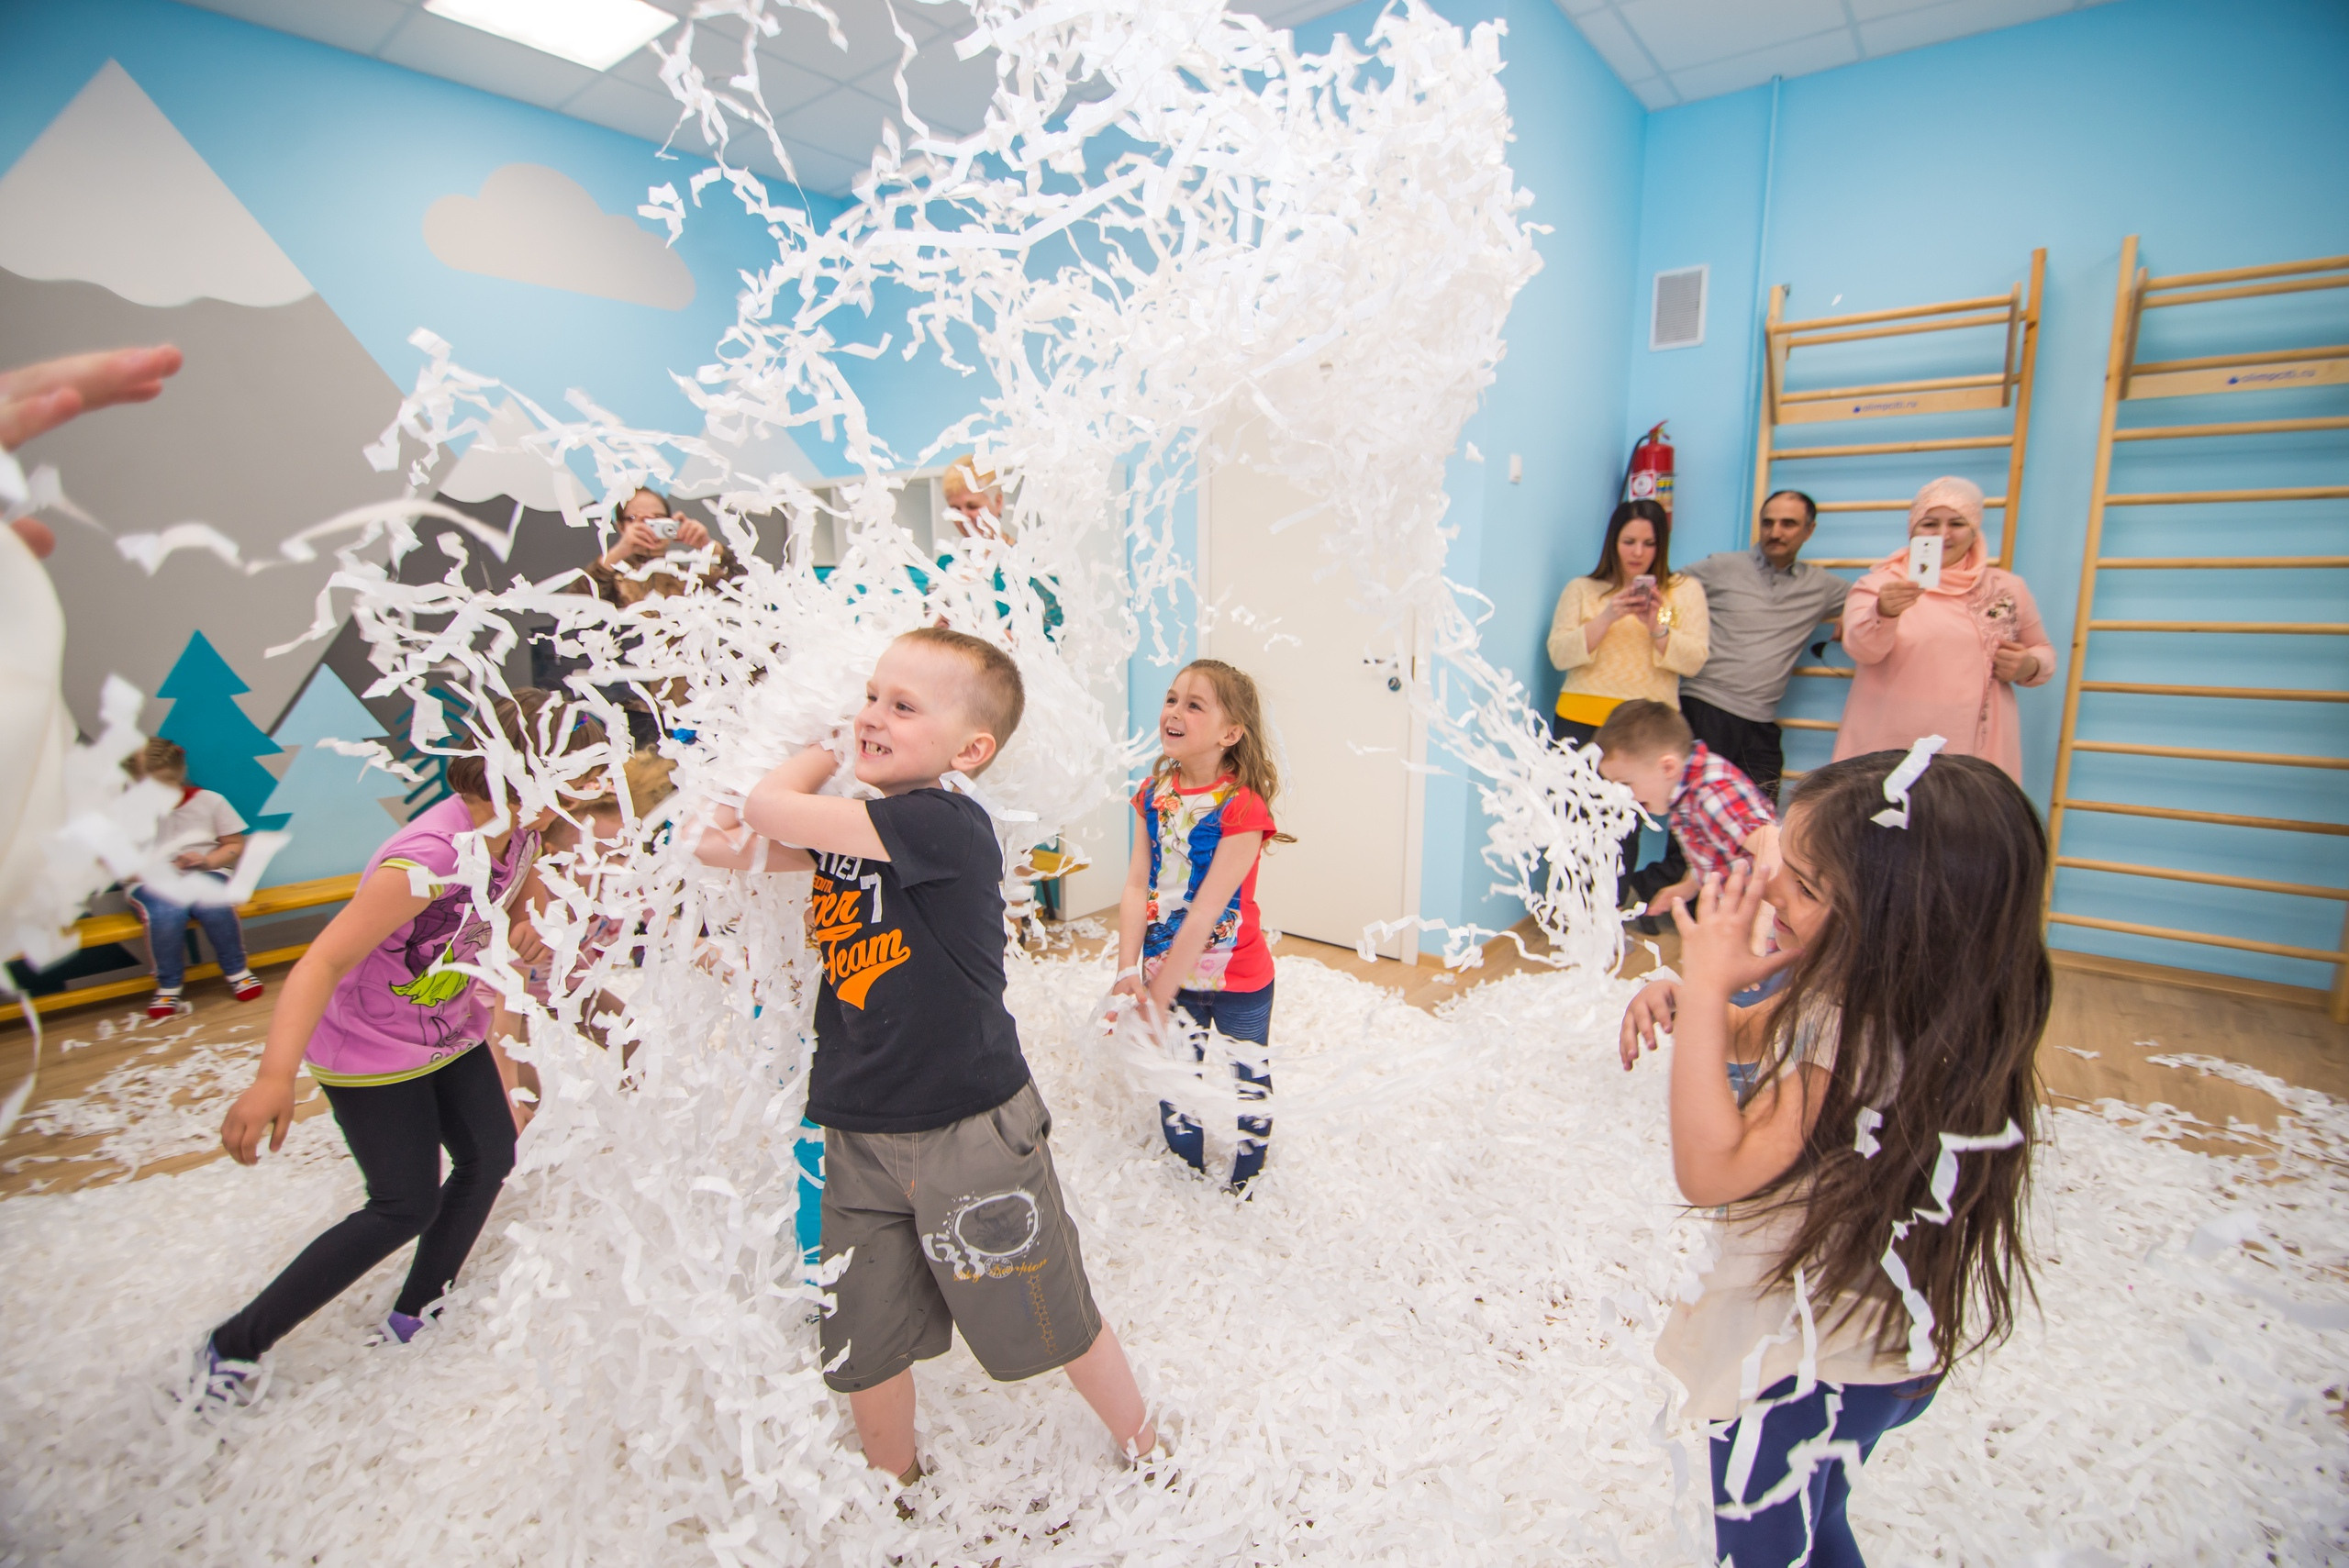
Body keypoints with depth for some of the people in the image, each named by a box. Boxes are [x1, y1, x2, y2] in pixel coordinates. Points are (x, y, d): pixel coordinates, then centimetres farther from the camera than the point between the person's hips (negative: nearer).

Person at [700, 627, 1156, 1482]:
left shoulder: (945, 824, -23)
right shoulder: (850, 825, 2)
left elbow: (771, 808, -25)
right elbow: (725, 842, 8)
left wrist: (822, 753, -6)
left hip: (971, 1131, -7)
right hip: (859, 1137, 7)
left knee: (1053, 1322, 14)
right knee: (861, 1346, 21)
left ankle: (1146, 1452, 42)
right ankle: (893, 1484, 50)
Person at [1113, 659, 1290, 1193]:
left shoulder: (1242, 807, -22)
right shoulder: (1154, 793, -3)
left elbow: (1207, 910, -24)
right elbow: (1136, 887, -8)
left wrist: (1157, 998, -22)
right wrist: (1128, 972, -17)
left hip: (1238, 979, -5)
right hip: (1167, 974, 5)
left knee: (1248, 1089, 16)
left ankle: (1242, 1189, 39)